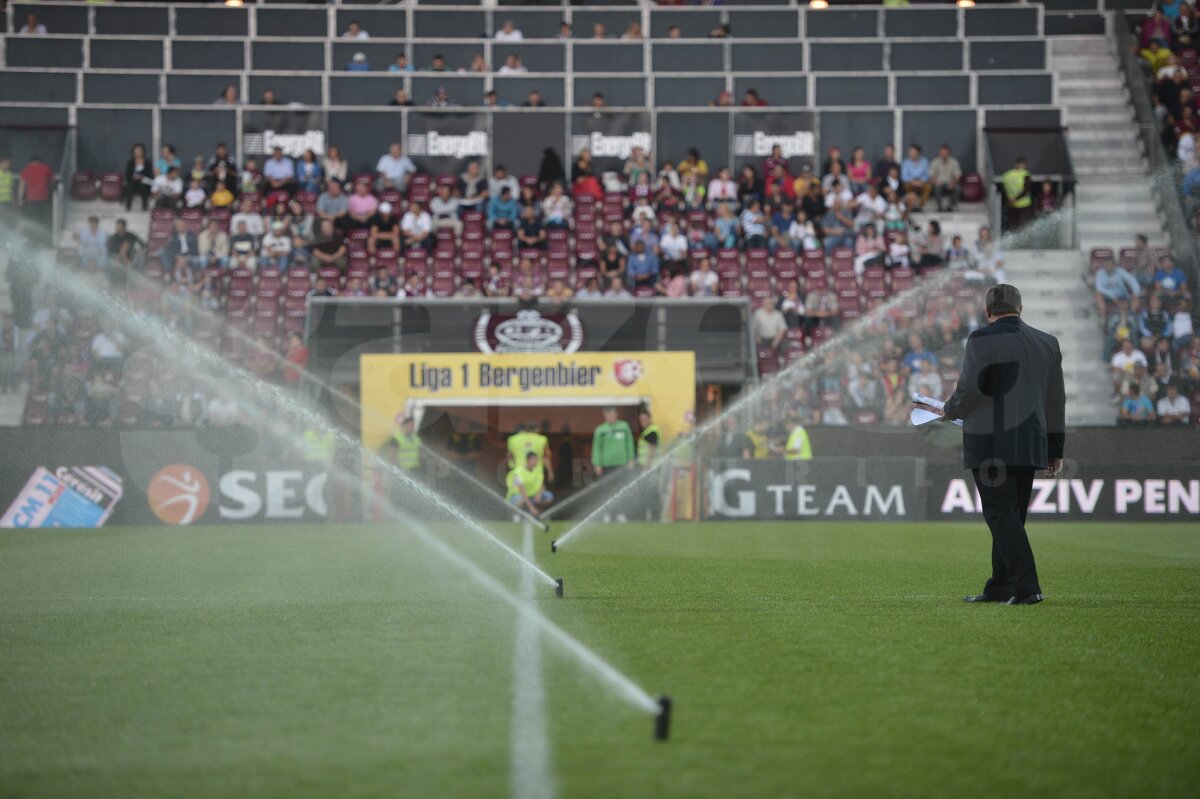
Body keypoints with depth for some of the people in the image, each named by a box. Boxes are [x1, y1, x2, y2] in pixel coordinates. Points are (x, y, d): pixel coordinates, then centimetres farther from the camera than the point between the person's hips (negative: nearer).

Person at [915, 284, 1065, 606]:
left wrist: (948, 411, 8)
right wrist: (1056, 449, 19)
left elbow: (969, 389, -14)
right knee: (1011, 516, 14)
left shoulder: (982, 339, -8)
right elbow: (1056, 399, 14)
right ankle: (999, 588, 20)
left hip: (991, 444, -6)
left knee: (1002, 516, -5)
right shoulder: (1048, 342, 11)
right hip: (1030, 445, 6)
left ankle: (1026, 587, -12)